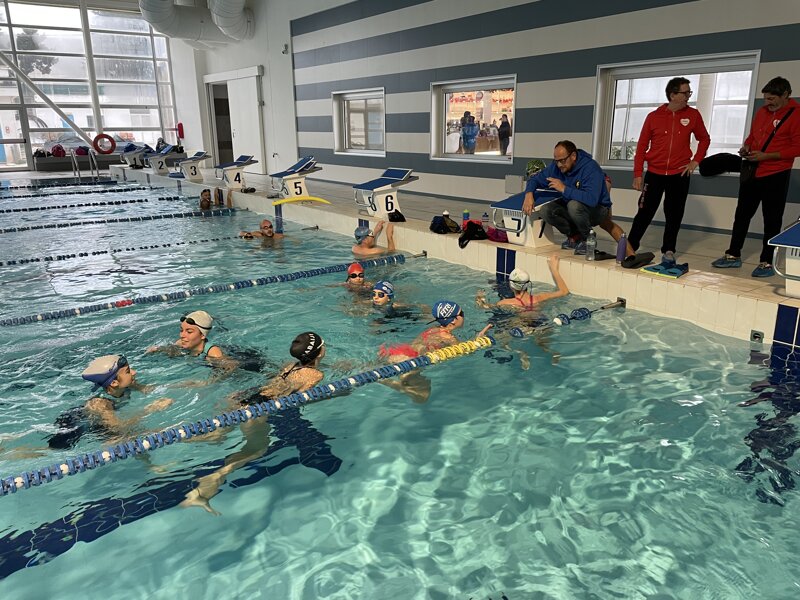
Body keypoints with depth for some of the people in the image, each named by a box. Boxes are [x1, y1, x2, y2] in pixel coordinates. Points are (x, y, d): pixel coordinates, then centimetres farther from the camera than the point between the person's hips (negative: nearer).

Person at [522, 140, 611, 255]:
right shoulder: (556, 166, -8)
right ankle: (574, 236, 3)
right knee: (545, 210, -18)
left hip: (598, 209, -6)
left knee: (574, 205, -37)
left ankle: (588, 239, -11)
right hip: (570, 208, 6)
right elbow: (535, 179, 2)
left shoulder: (590, 168, -27)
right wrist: (529, 194, -20)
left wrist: (564, 189, -37)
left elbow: (592, 199, -41)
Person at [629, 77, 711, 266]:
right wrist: (638, 174, -3)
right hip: (654, 173, -1)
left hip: (679, 174, 1)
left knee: (674, 215, 5)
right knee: (645, 212, 1)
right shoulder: (653, 117, -2)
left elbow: (704, 139, 15)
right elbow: (641, 146, 0)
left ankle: (668, 252, 13)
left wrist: (696, 160, 2)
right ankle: (630, 247, 12)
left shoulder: (693, 115, 2)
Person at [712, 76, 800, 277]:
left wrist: (765, 156, -19)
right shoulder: (762, 112, 9)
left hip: (776, 176, -6)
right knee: (742, 214, 11)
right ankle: (733, 255, 21)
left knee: (772, 220, 2)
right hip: (752, 172, 6)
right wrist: (746, 148, 1)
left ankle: (767, 263, 9)